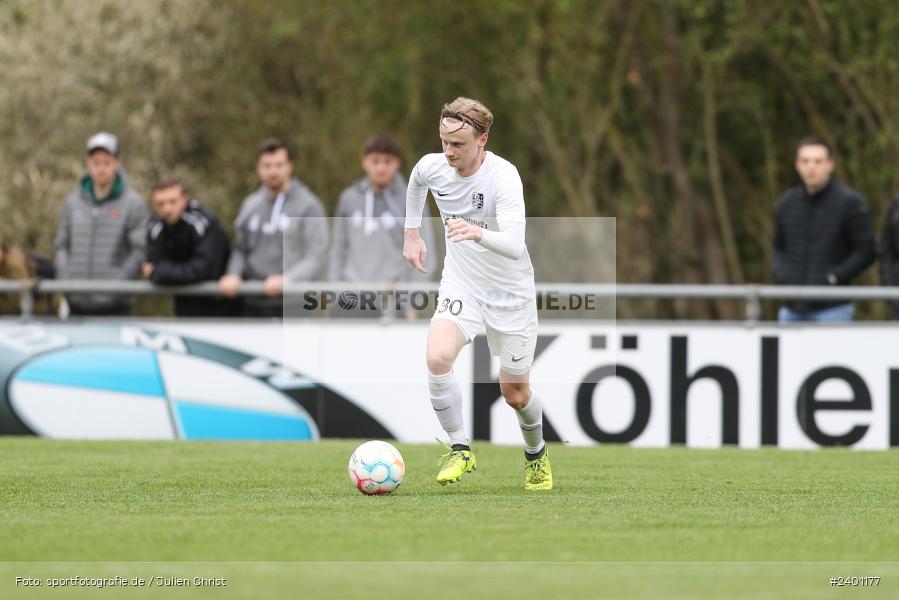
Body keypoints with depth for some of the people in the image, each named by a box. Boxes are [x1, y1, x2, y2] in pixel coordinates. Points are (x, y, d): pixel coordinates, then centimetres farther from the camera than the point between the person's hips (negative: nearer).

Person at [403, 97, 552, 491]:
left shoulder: (503, 176, -26)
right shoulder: (432, 167, -10)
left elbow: (514, 245, -38)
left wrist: (477, 233, -57)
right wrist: (411, 233, 20)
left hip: (510, 293, -3)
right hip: (460, 285, 3)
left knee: (514, 392, 8)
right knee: (437, 357, -26)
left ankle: (536, 453, 40)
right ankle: (460, 449, -10)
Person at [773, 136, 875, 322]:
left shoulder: (849, 201, -6)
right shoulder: (788, 202, 11)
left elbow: (866, 252, -6)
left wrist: (832, 279, -14)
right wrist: (780, 272, 3)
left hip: (832, 309, -5)